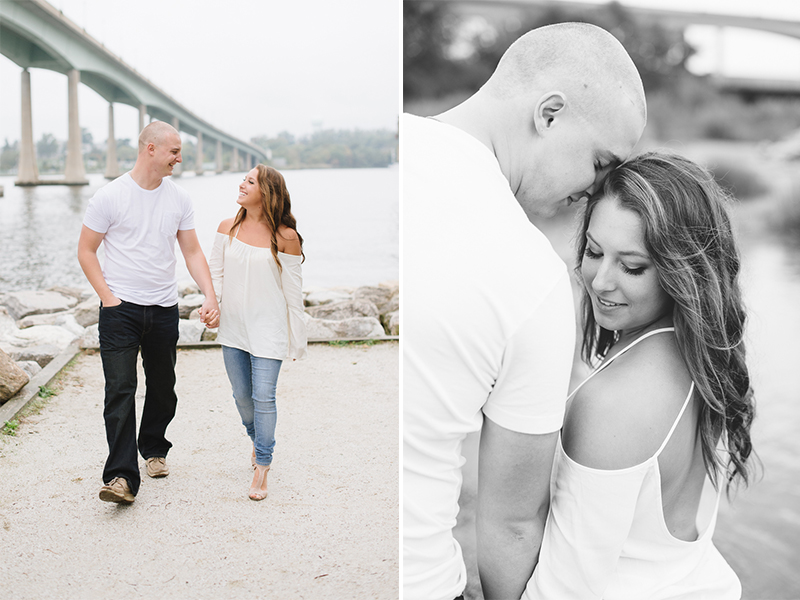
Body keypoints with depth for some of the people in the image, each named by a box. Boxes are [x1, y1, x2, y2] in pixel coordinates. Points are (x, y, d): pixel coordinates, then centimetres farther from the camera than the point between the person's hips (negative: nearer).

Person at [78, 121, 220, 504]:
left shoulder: (179, 199, 6)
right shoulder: (110, 196, -7)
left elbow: (192, 252, 8)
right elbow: (86, 250, -2)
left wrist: (210, 296, -4)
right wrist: (107, 297, -11)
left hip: (164, 309, 4)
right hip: (120, 308, -4)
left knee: (163, 387, 13)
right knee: (121, 389, -10)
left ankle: (154, 450, 35)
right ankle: (121, 476, -11)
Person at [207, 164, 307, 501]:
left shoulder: (285, 236, -9)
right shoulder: (228, 228, 3)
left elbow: (293, 292, -5)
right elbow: (215, 272, 9)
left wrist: (297, 340, -2)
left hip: (268, 328, -4)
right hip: (233, 326, 4)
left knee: (263, 396, -7)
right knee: (242, 395, 14)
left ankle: (262, 467, 7)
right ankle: (257, 440, 42)